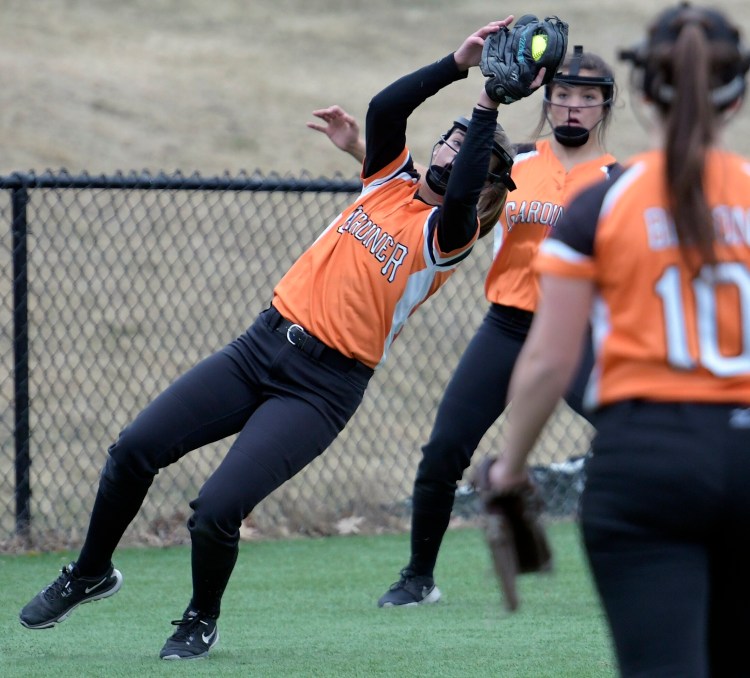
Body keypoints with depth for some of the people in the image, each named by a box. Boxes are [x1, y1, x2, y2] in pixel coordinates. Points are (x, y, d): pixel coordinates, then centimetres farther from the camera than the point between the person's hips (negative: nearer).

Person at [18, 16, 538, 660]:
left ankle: (202, 620, 11)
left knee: (217, 509, -18)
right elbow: (384, 109, -6)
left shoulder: (449, 234, -5)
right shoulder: (392, 179, 11)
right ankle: (92, 573, 21)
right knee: (135, 449, -3)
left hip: (324, 385, -5)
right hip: (264, 342, 6)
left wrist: (492, 104, -27)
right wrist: (458, 63, -14)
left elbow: (462, 192, -28)